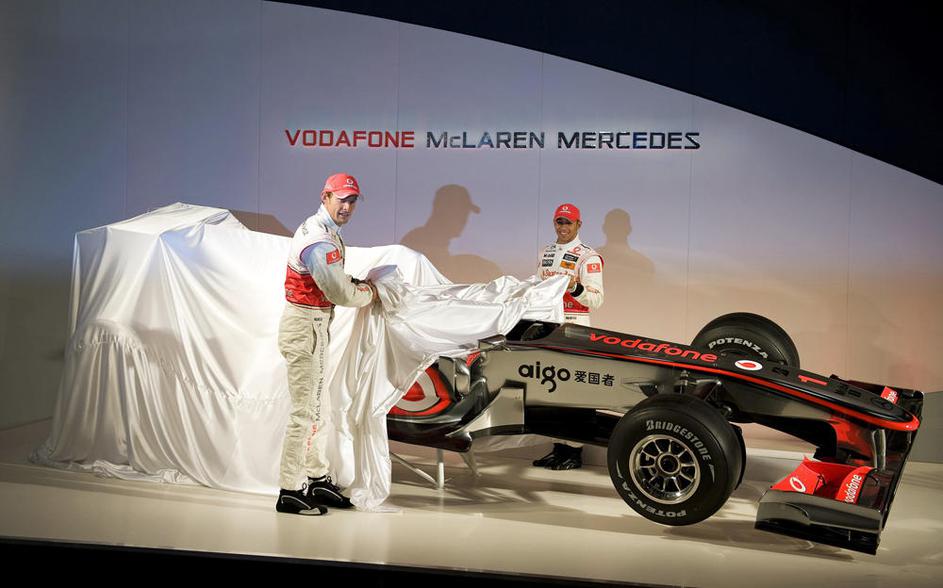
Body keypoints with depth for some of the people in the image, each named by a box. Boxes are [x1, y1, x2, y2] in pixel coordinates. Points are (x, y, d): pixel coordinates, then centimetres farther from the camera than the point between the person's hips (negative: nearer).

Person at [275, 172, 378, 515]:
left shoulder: (324, 232, 13)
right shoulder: (319, 241, -21)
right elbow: (341, 294, -21)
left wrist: (354, 284, 6)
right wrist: (369, 293, -3)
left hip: (315, 326, 11)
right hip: (304, 328, -11)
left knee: (316, 406, 18)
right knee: (303, 410, -7)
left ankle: (317, 479, 30)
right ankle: (290, 493, -1)